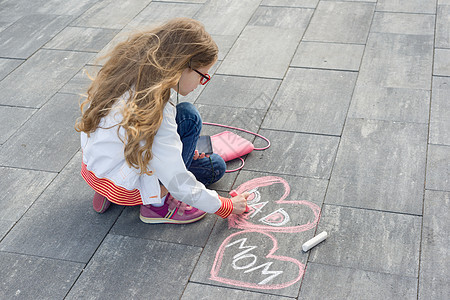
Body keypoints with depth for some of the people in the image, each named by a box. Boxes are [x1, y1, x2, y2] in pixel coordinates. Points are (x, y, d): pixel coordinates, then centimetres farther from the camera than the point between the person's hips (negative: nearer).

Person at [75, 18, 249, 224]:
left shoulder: (132, 74, -8)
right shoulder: (155, 110, -32)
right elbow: (179, 184, -26)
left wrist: (177, 150, 11)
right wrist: (225, 206, -12)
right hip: (124, 187, -9)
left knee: (215, 167, 12)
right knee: (188, 116, -18)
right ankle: (158, 204, -6)